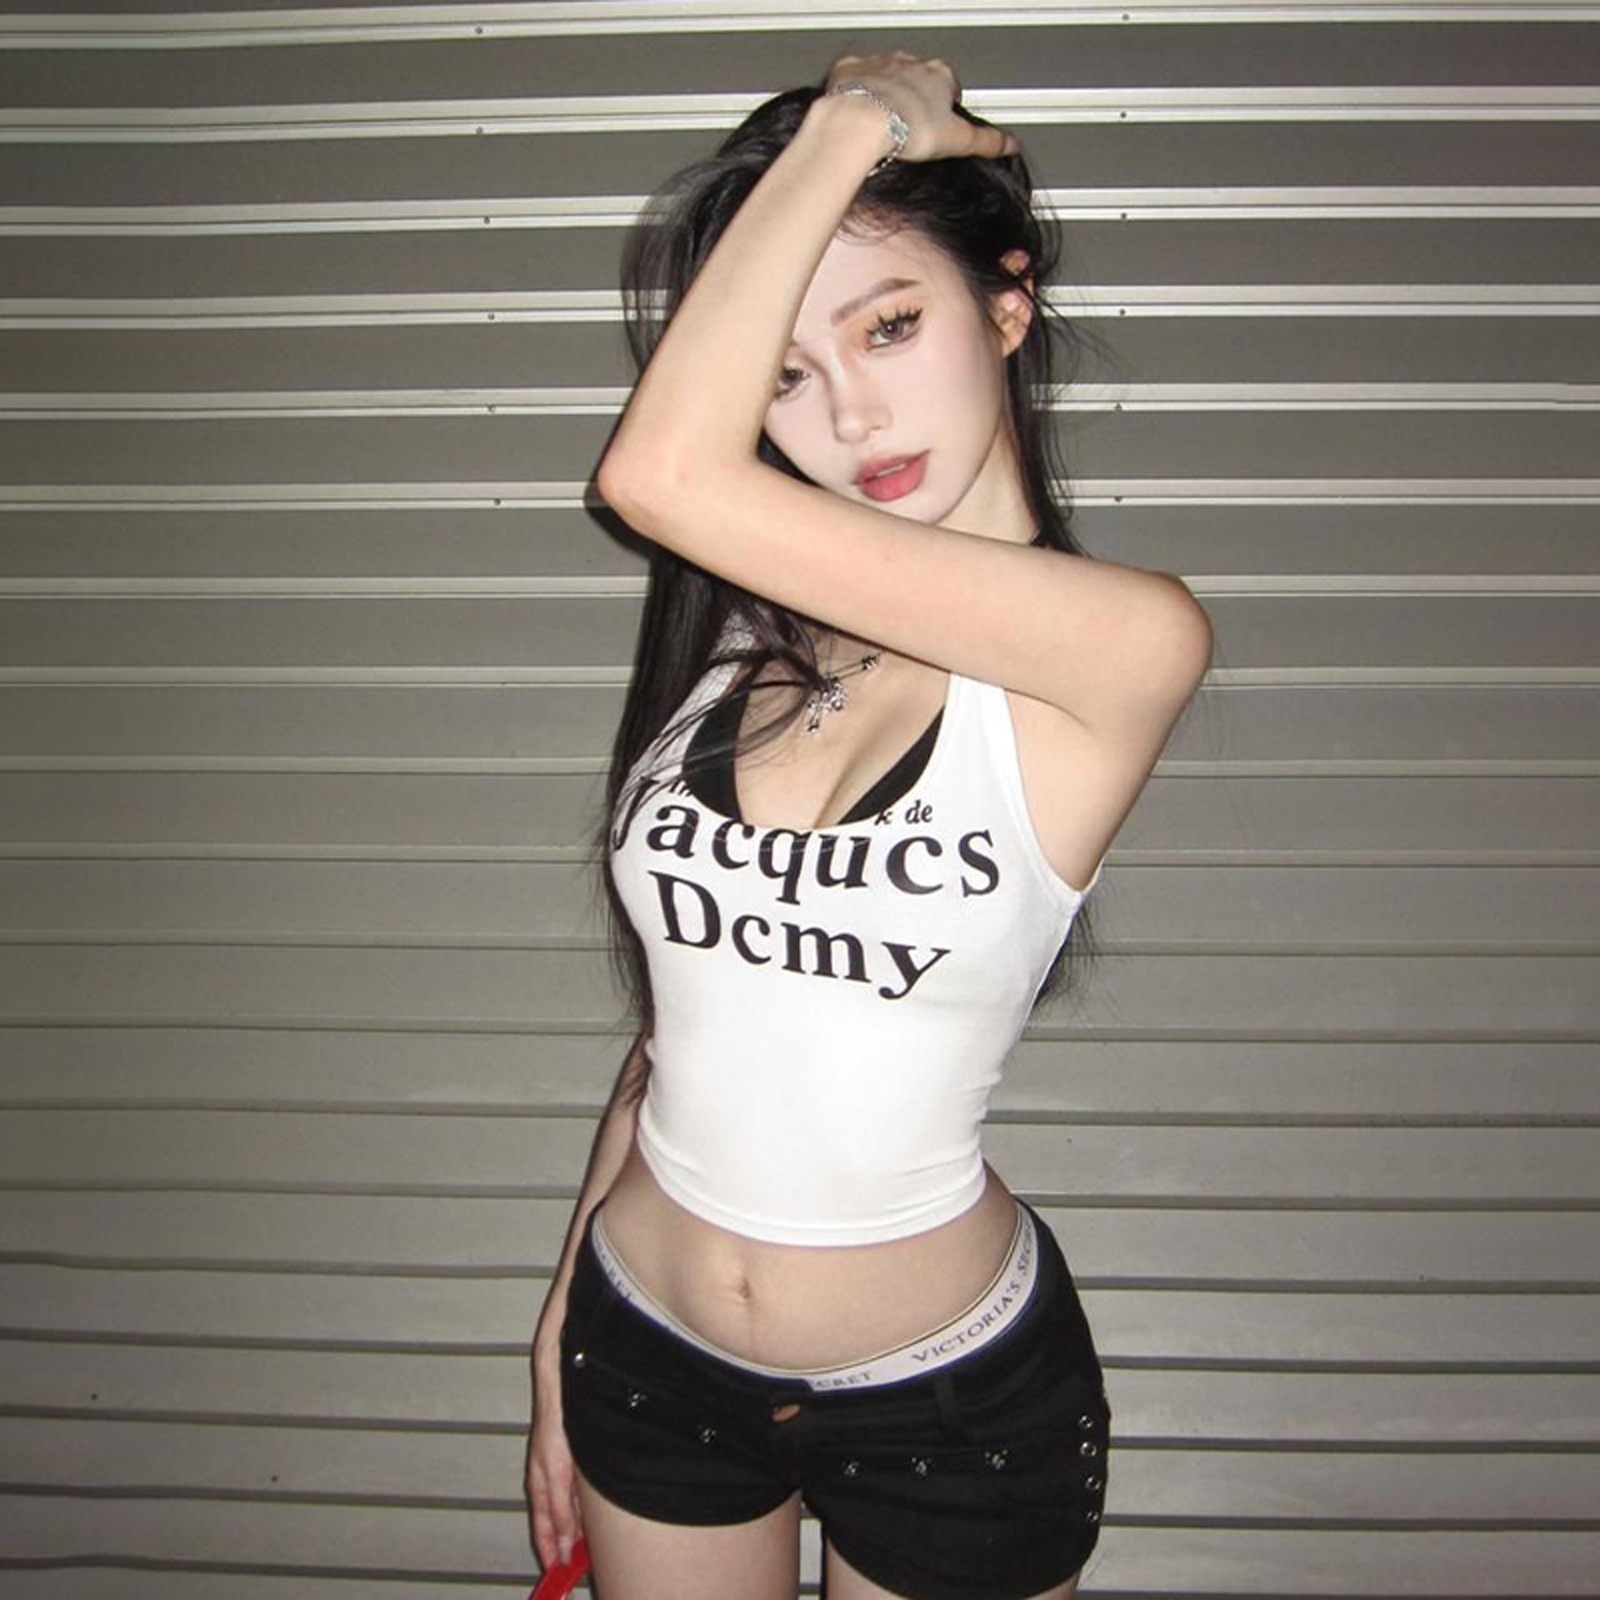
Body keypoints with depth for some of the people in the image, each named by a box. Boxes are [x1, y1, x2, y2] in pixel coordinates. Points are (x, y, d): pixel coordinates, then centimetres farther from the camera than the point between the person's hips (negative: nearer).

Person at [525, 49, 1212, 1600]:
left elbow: (661, 473, -30)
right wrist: (567, 1325, 10)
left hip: (951, 1402, -4)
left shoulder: (1126, 645, -20)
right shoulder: (738, 639, -3)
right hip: (646, 1347, 4)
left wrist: (847, 127, -18)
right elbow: (681, 1003, 5)